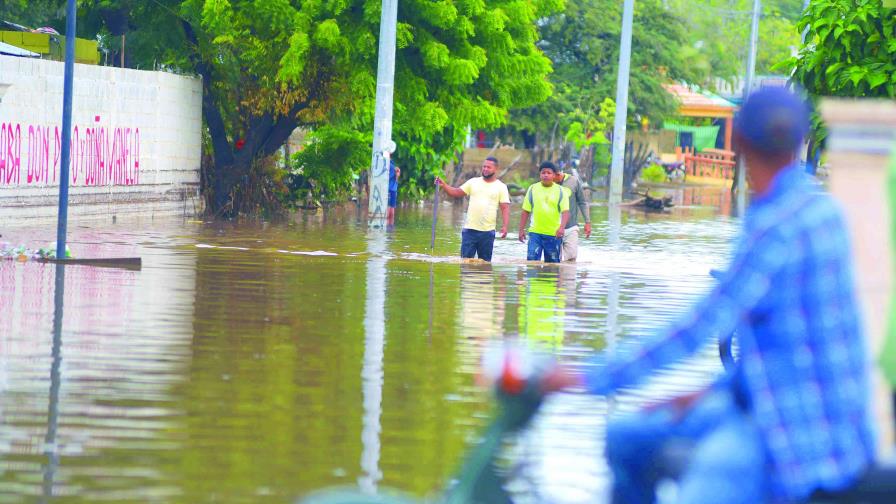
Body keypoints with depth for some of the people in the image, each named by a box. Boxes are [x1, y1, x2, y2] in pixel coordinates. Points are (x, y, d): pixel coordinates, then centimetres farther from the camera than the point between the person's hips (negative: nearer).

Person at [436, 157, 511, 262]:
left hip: (487, 231, -1)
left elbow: (505, 208, -4)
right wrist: (443, 185, -7)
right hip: (470, 229, 1)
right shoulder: (473, 182, 9)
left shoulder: (501, 187, 3)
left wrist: (504, 226, -17)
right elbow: (456, 193, 9)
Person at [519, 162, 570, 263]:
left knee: (553, 262, 8)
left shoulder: (561, 191, 0)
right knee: (532, 260, -12)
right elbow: (525, 211, 8)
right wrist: (521, 230, 5)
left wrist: (562, 227, -25)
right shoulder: (533, 189, 4)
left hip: (554, 234, 0)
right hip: (535, 232, 0)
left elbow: (565, 212, -9)